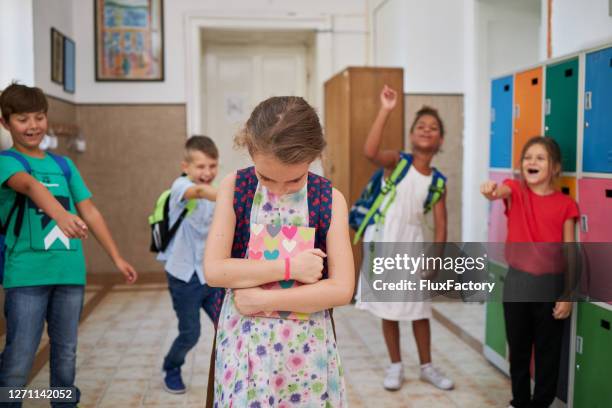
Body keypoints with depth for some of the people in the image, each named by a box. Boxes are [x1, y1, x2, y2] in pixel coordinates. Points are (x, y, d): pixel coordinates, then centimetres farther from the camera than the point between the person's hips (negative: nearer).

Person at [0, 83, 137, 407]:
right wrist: (61, 215, -45)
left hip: (70, 272, 4)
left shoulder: (64, 165, 14)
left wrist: (117, 258, 10)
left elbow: (90, 212, 13)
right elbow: (30, 185, -24)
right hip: (27, 274, -4)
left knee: (66, 354, 12)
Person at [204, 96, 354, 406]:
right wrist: (289, 267, -18)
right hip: (244, 340, 1)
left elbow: (341, 288, -12)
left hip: (306, 345, 0)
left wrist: (261, 300, -16)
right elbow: (213, 270, -12)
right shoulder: (234, 188, -6)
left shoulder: (330, 199, -8)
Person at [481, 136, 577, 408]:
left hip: (551, 286, -1)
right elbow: (501, 191, -29)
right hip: (517, 283, 1)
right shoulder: (516, 191, -3)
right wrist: (491, 190, -54)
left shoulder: (565, 204, -4)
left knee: (548, 351, 10)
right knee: (518, 348, 15)